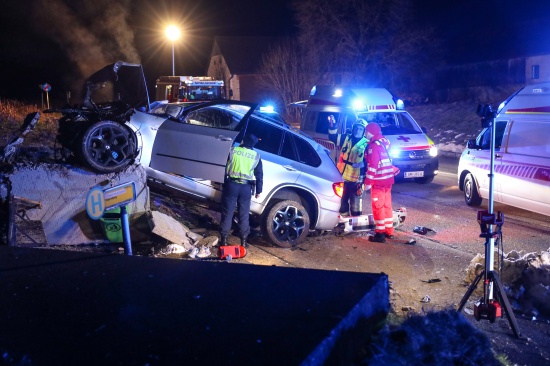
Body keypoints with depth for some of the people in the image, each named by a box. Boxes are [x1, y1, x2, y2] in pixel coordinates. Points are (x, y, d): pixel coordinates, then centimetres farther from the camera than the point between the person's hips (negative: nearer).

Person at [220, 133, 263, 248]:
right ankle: (244, 241, 11)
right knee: (244, 215, 9)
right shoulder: (256, 156, 5)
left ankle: (224, 239, 7)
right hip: (246, 187, 2)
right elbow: (259, 175, 6)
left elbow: (224, 167, 4)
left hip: (231, 184, -1)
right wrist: (258, 191, 12)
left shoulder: (233, 151, -1)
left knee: (227, 213, 5)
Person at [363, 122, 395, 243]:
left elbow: (372, 166, -21)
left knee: (378, 207, -3)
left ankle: (380, 234, -1)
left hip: (378, 181, -9)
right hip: (388, 179, 9)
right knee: (387, 205, 16)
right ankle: (389, 231, 24)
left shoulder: (373, 146, -16)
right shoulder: (383, 143, 12)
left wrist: (368, 182, -19)